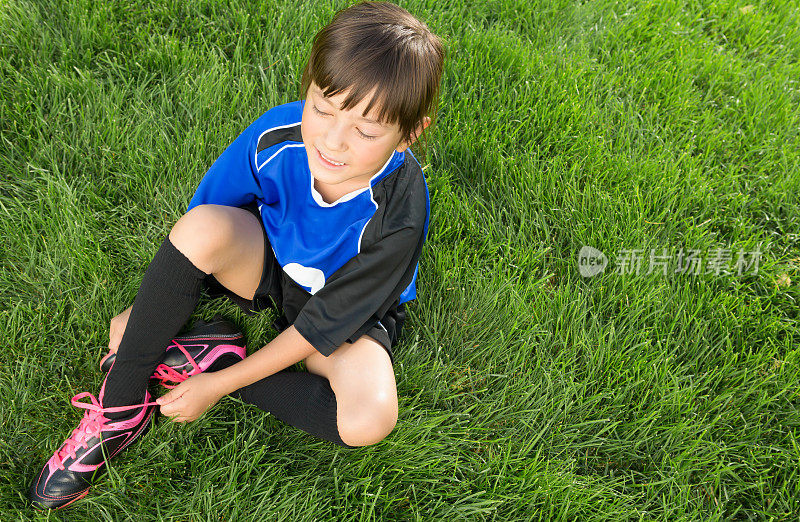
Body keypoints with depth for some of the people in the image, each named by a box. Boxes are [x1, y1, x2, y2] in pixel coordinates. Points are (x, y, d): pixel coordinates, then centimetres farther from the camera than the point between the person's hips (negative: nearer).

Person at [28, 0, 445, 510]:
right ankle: (119, 408, -17)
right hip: (270, 261, 3)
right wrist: (145, 311, -7)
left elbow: (321, 325, -23)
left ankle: (217, 361, -12)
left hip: (344, 308, -2)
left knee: (368, 421, -32)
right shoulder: (279, 133, -25)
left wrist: (220, 385, -20)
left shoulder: (398, 216, -33)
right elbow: (194, 244, -8)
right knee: (204, 226, -32)